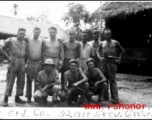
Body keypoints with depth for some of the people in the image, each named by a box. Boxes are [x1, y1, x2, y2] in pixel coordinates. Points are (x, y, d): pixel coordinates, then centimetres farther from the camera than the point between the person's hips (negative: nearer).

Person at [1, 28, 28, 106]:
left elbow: (26, 52, 25)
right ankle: (6, 99, -2)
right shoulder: (10, 40, -1)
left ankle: (17, 97, 14)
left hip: (22, 63, 5)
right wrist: (8, 57, -4)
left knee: (21, 81, 4)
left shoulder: (25, 43, 13)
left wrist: (24, 59, 8)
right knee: (10, 80, -7)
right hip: (13, 62, -5)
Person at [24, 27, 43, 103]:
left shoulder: (41, 41, 6)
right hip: (30, 62, -1)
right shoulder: (28, 40, 3)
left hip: (38, 63, 1)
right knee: (29, 80, 2)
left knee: (38, 81, 4)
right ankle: (28, 97, 10)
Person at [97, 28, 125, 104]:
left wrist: (119, 59, 1)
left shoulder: (115, 42, 3)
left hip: (112, 62, -4)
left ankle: (115, 98, -5)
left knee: (112, 81, -7)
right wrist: (99, 57, 4)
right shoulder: (102, 43, 12)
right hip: (104, 62, 4)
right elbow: (98, 51, 22)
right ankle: (105, 96, 20)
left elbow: (122, 51, 9)